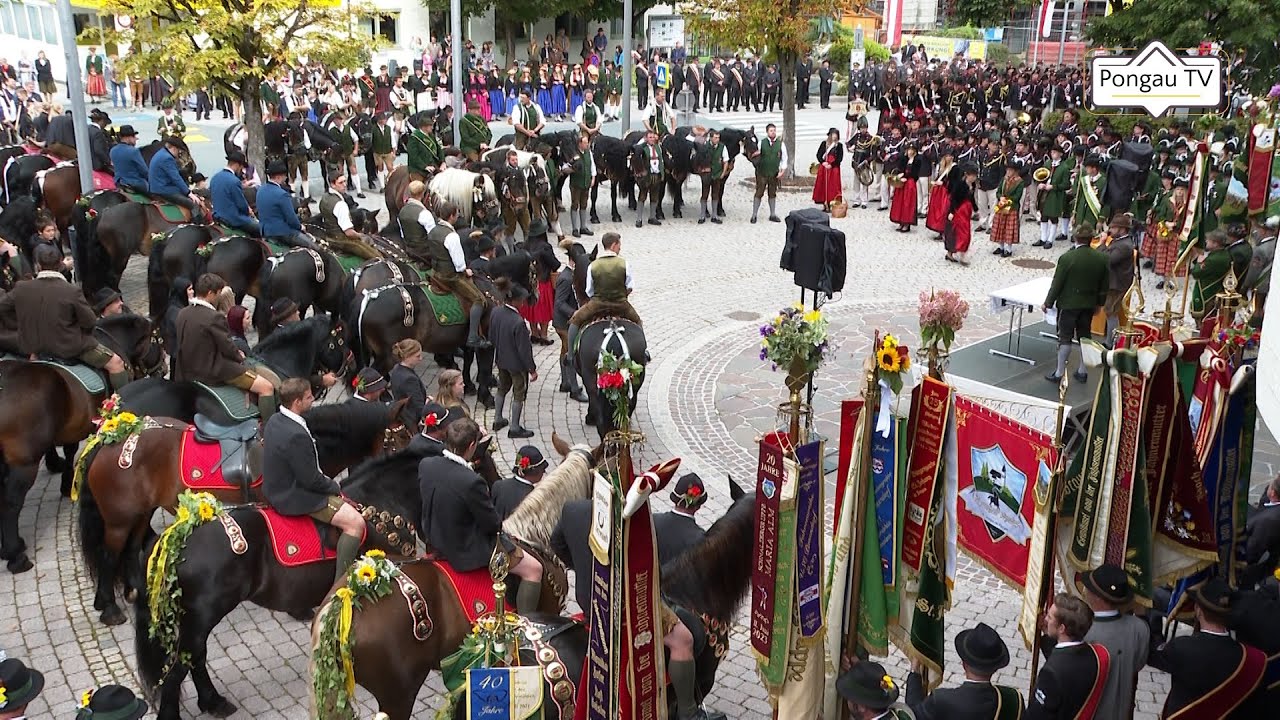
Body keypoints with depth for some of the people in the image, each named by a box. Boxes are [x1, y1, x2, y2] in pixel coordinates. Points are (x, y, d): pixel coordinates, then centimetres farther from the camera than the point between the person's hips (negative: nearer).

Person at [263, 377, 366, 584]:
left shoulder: (275, 420, 0)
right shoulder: (296, 435, -31)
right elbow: (311, 480, -24)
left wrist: (329, 482, 9)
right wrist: (334, 486, -6)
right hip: (294, 498, -11)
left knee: (344, 500, 26)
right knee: (356, 522, -12)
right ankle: (341, 583, -6)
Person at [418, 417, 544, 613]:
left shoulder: (425, 465, -12)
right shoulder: (471, 481, -34)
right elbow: (493, 524, -21)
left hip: (435, 541, 9)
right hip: (466, 552, -8)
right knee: (534, 569, 3)